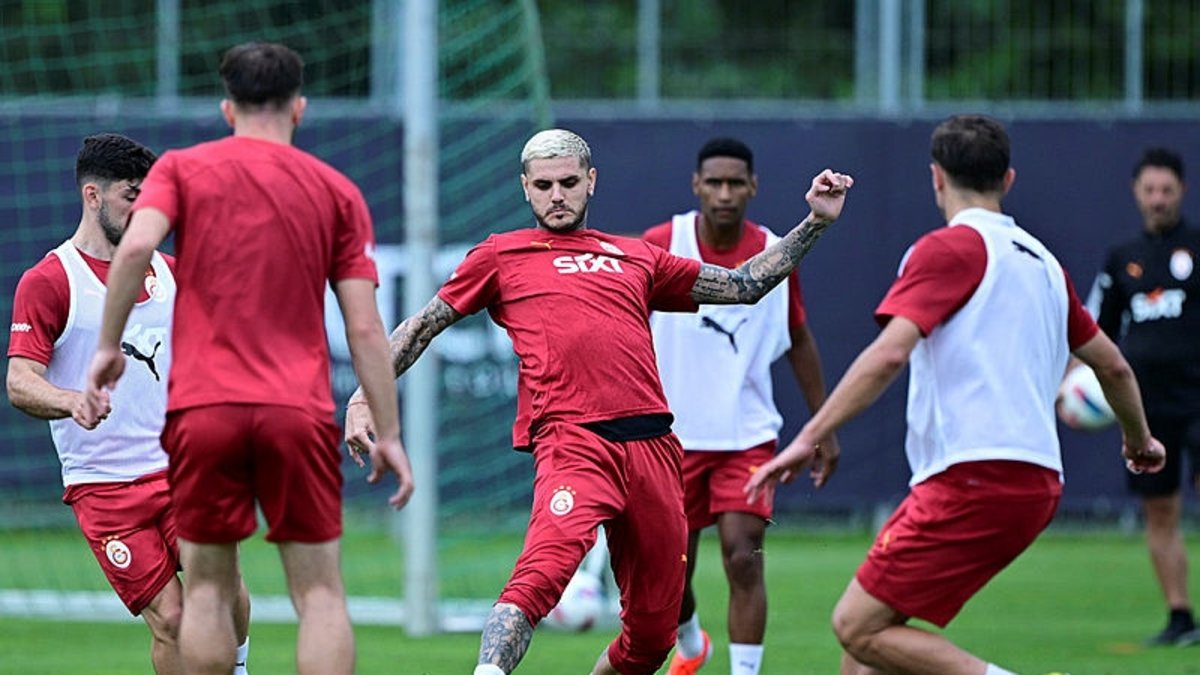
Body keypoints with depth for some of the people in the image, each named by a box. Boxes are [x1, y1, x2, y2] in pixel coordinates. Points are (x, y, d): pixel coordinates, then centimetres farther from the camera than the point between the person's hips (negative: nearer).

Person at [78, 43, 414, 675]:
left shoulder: (180, 168, 7)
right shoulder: (337, 191, 9)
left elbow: (135, 246, -13)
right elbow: (365, 328, 4)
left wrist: (108, 347, -4)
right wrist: (388, 434, 7)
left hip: (202, 408, 0)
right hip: (300, 411, 0)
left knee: (207, 589, 9)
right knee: (320, 593, 1)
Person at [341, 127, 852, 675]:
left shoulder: (637, 258, 25)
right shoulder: (501, 256, 17)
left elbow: (743, 286, 30)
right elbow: (421, 327, 18)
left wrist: (815, 223, 24)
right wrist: (364, 398, 7)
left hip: (654, 446, 4)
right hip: (573, 442, -4)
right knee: (543, 571, -33)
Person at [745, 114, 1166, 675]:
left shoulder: (949, 248, -5)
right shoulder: (1042, 261, 18)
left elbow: (888, 355, -18)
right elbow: (1112, 364, 29)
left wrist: (811, 437, -18)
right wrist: (1139, 440, 47)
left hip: (975, 477, -9)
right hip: (1034, 485, 9)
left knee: (860, 627, -9)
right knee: (866, 625, 13)